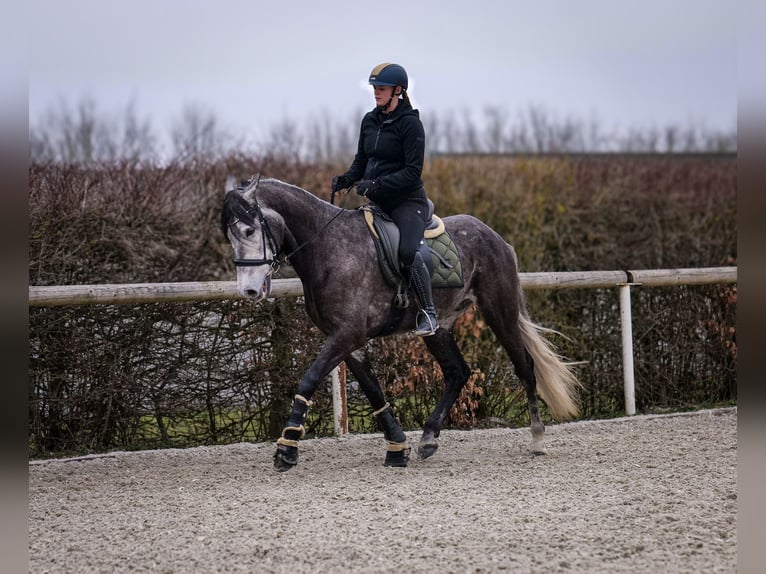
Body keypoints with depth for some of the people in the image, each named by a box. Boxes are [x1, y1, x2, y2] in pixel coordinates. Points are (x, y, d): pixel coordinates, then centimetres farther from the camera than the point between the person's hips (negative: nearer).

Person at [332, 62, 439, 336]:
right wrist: (346, 179, -3)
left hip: (407, 201, -8)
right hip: (378, 202, 8)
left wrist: (376, 184, -25)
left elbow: (412, 172, -16)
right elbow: (361, 161, 18)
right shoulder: (370, 120, 10)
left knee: (408, 251, -30)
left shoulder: (410, 123, -11)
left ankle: (429, 313, -19)